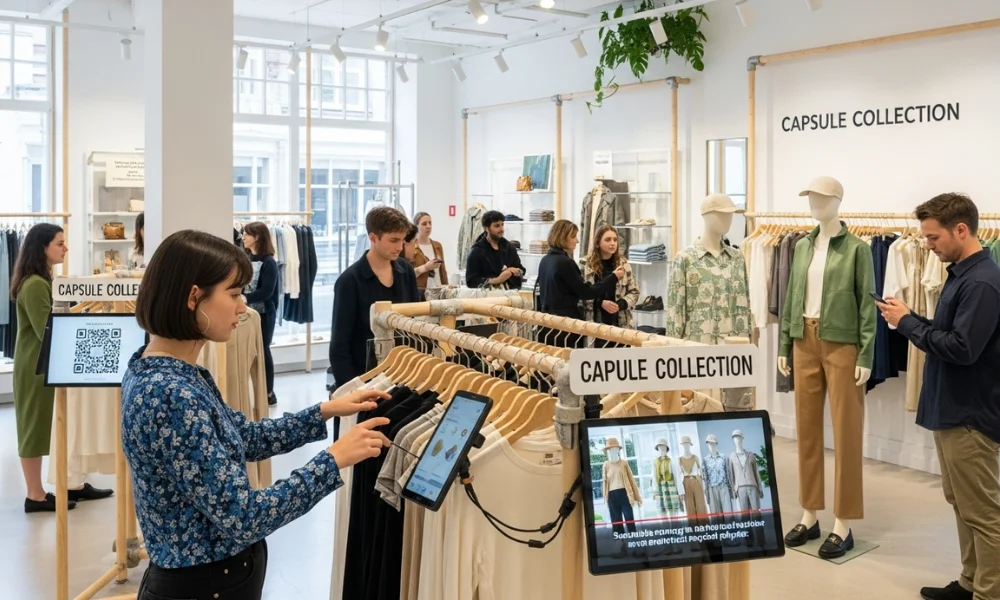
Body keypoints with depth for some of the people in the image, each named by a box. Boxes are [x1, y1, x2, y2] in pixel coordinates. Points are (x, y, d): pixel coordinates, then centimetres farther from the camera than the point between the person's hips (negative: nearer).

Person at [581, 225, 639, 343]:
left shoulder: (623, 265, 5)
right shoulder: (587, 266, -3)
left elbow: (634, 292, 9)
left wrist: (621, 304, -9)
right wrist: (601, 303, -16)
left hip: (622, 323, 2)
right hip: (597, 323, -2)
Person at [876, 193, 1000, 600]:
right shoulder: (962, 274, 11)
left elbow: (962, 348, -26)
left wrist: (908, 323, -16)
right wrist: (910, 320, -2)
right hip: (952, 410, 10)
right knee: (961, 503, 17)